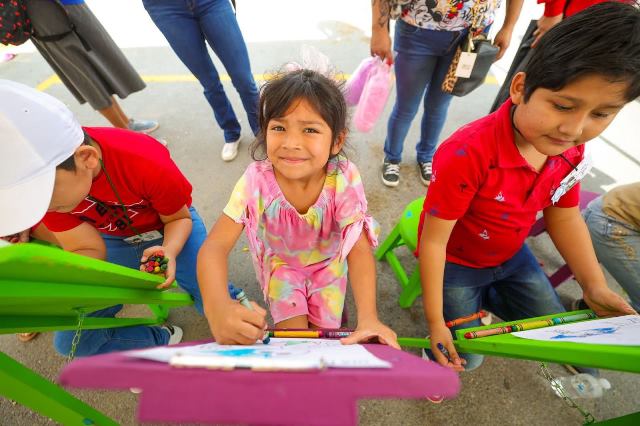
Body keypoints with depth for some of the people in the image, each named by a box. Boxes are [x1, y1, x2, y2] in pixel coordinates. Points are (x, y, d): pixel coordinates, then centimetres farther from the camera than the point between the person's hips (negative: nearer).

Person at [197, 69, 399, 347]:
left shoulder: (345, 179, -30)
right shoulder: (256, 180, -30)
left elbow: (359, 249, -30)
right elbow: (215, 246, -33)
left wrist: (368, 318, -44)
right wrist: (218, 308, -53)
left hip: (329, 263, 1)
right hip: (281, 263, 0)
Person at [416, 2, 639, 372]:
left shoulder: (572, 152, -13)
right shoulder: (467, 155, -37)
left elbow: (564, 217, 3)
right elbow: (434, 241, -30)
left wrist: (594, 286, -5)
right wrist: (435, 321, -22)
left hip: (511, 255, 6)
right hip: (456, 261, -5)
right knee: (465, 358, 5)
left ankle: (483, 297, 37)